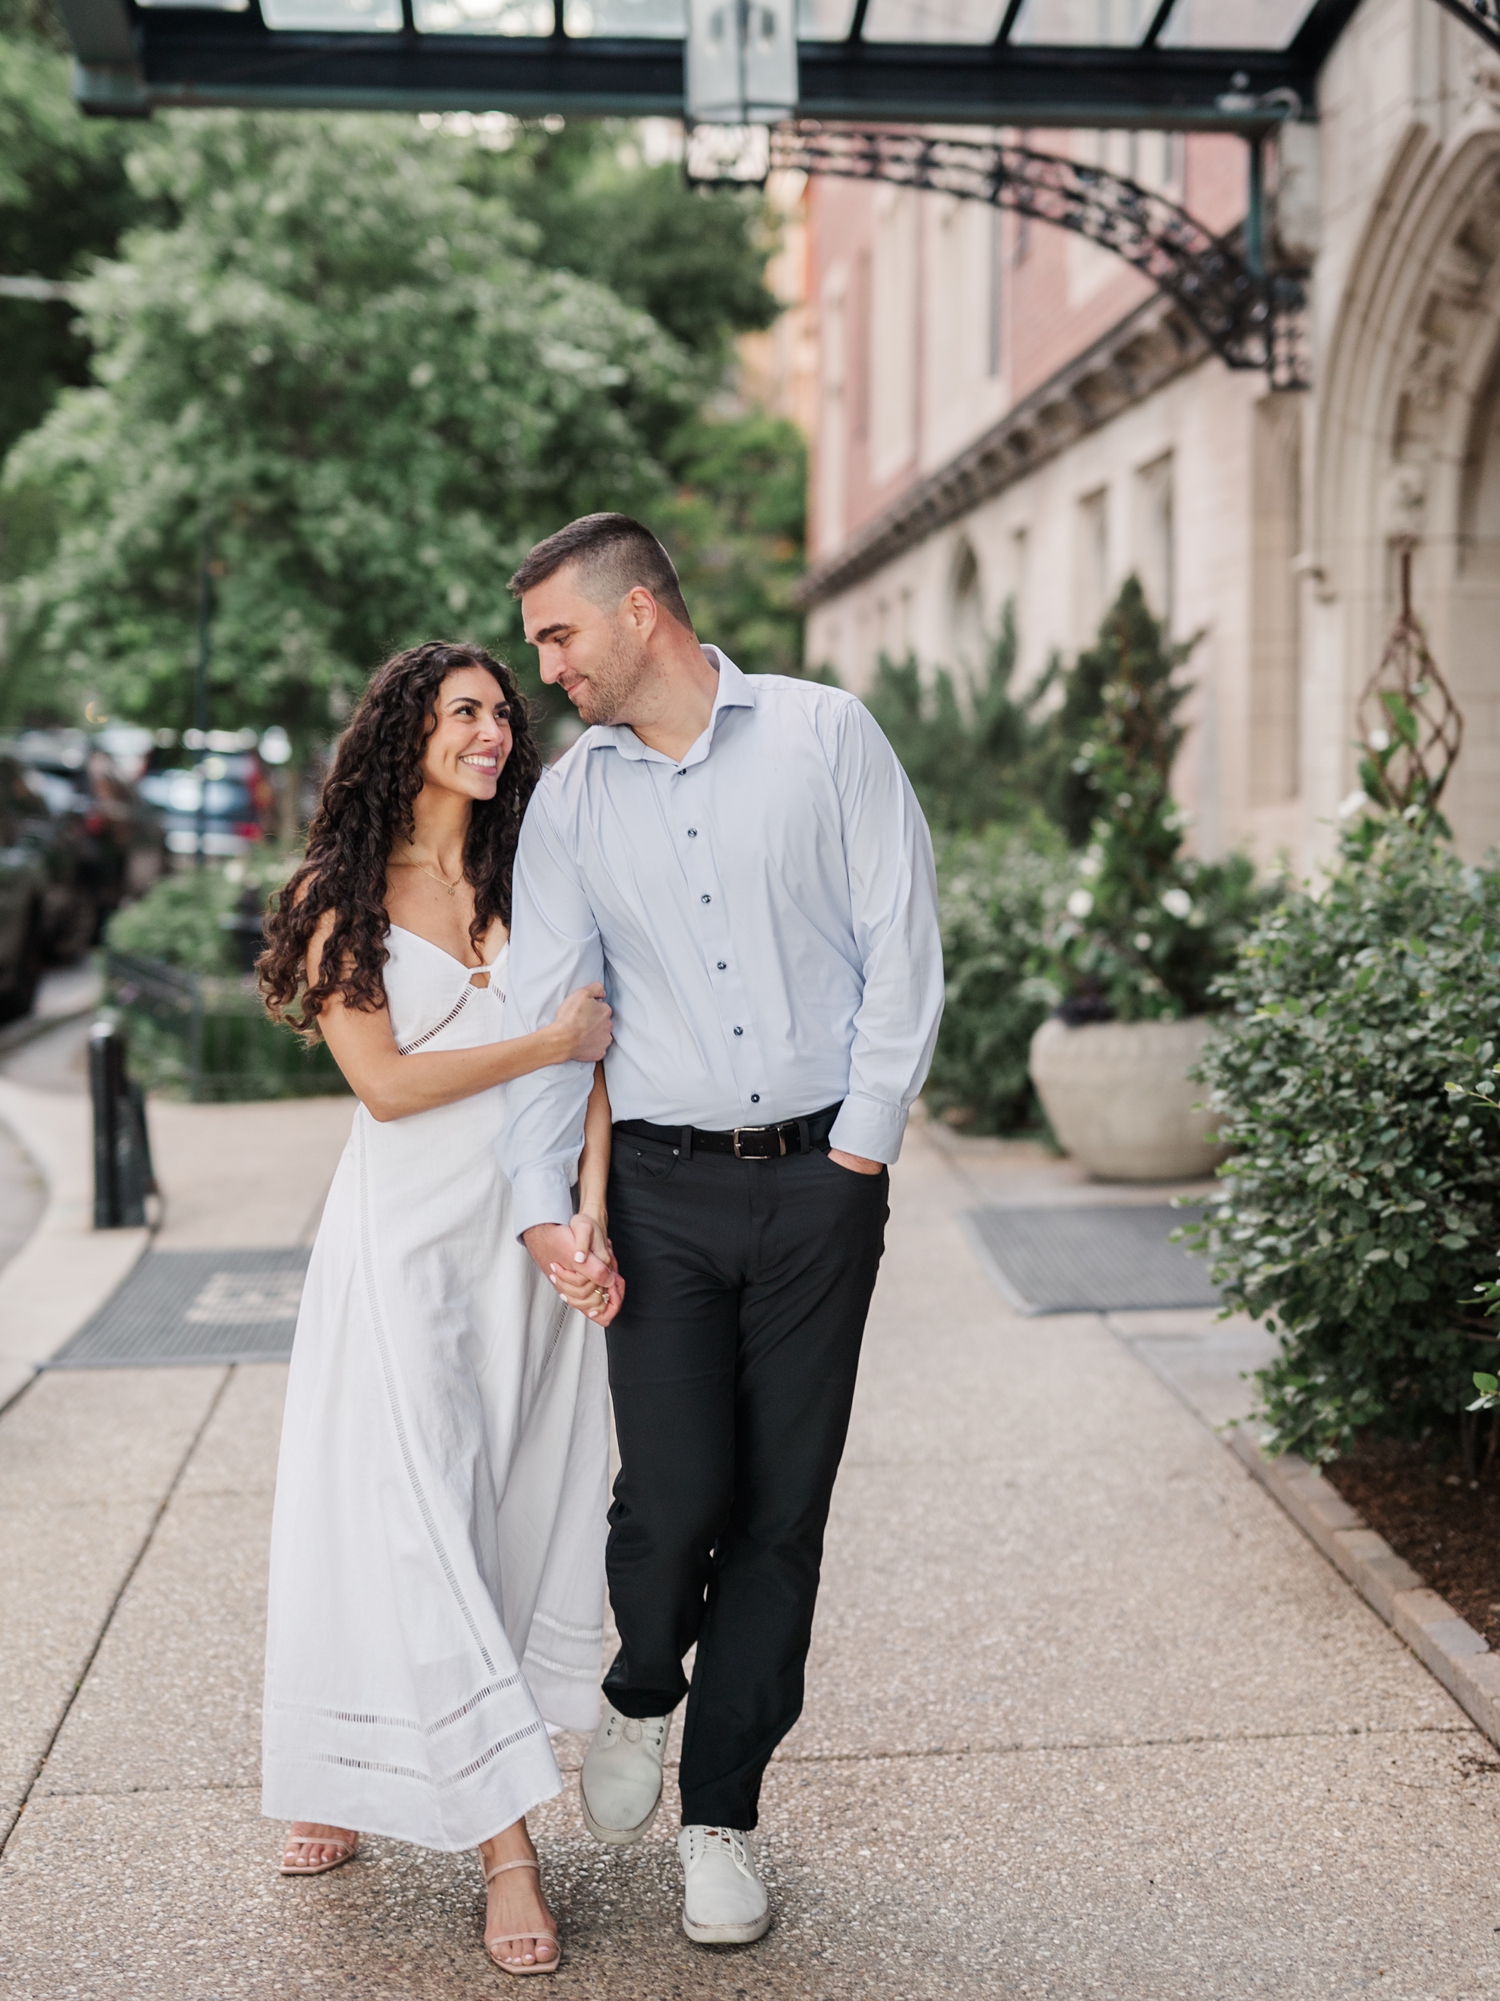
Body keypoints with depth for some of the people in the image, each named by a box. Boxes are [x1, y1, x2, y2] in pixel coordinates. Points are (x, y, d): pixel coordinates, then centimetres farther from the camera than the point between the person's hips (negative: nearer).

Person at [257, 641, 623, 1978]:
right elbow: (385, 1080, -8)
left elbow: (591, 1061, 0)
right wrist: (551, 1040, -9)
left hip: (532, 1235, 3)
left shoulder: (533, 881, 9)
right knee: (409, 1511, -7)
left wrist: (587, 1221, -12)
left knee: (522, 1512, 6)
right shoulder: (339, 897, 1)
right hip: (406, 1232, -3)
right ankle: (507, 1841, -1)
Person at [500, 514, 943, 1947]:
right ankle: (641, 1695, 25)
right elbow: (541, 1007, 5)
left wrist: (863, 1140, -6)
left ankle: (722, 1815, 17)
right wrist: (542, 1204, -5)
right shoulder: (570, 797, 8)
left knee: (783, 1507, 3)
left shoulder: (824, 736, 1)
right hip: (662, 1185, 1)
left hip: (821, 1179, -1)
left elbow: (902, 943, -1)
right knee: (674, 1488, -8)